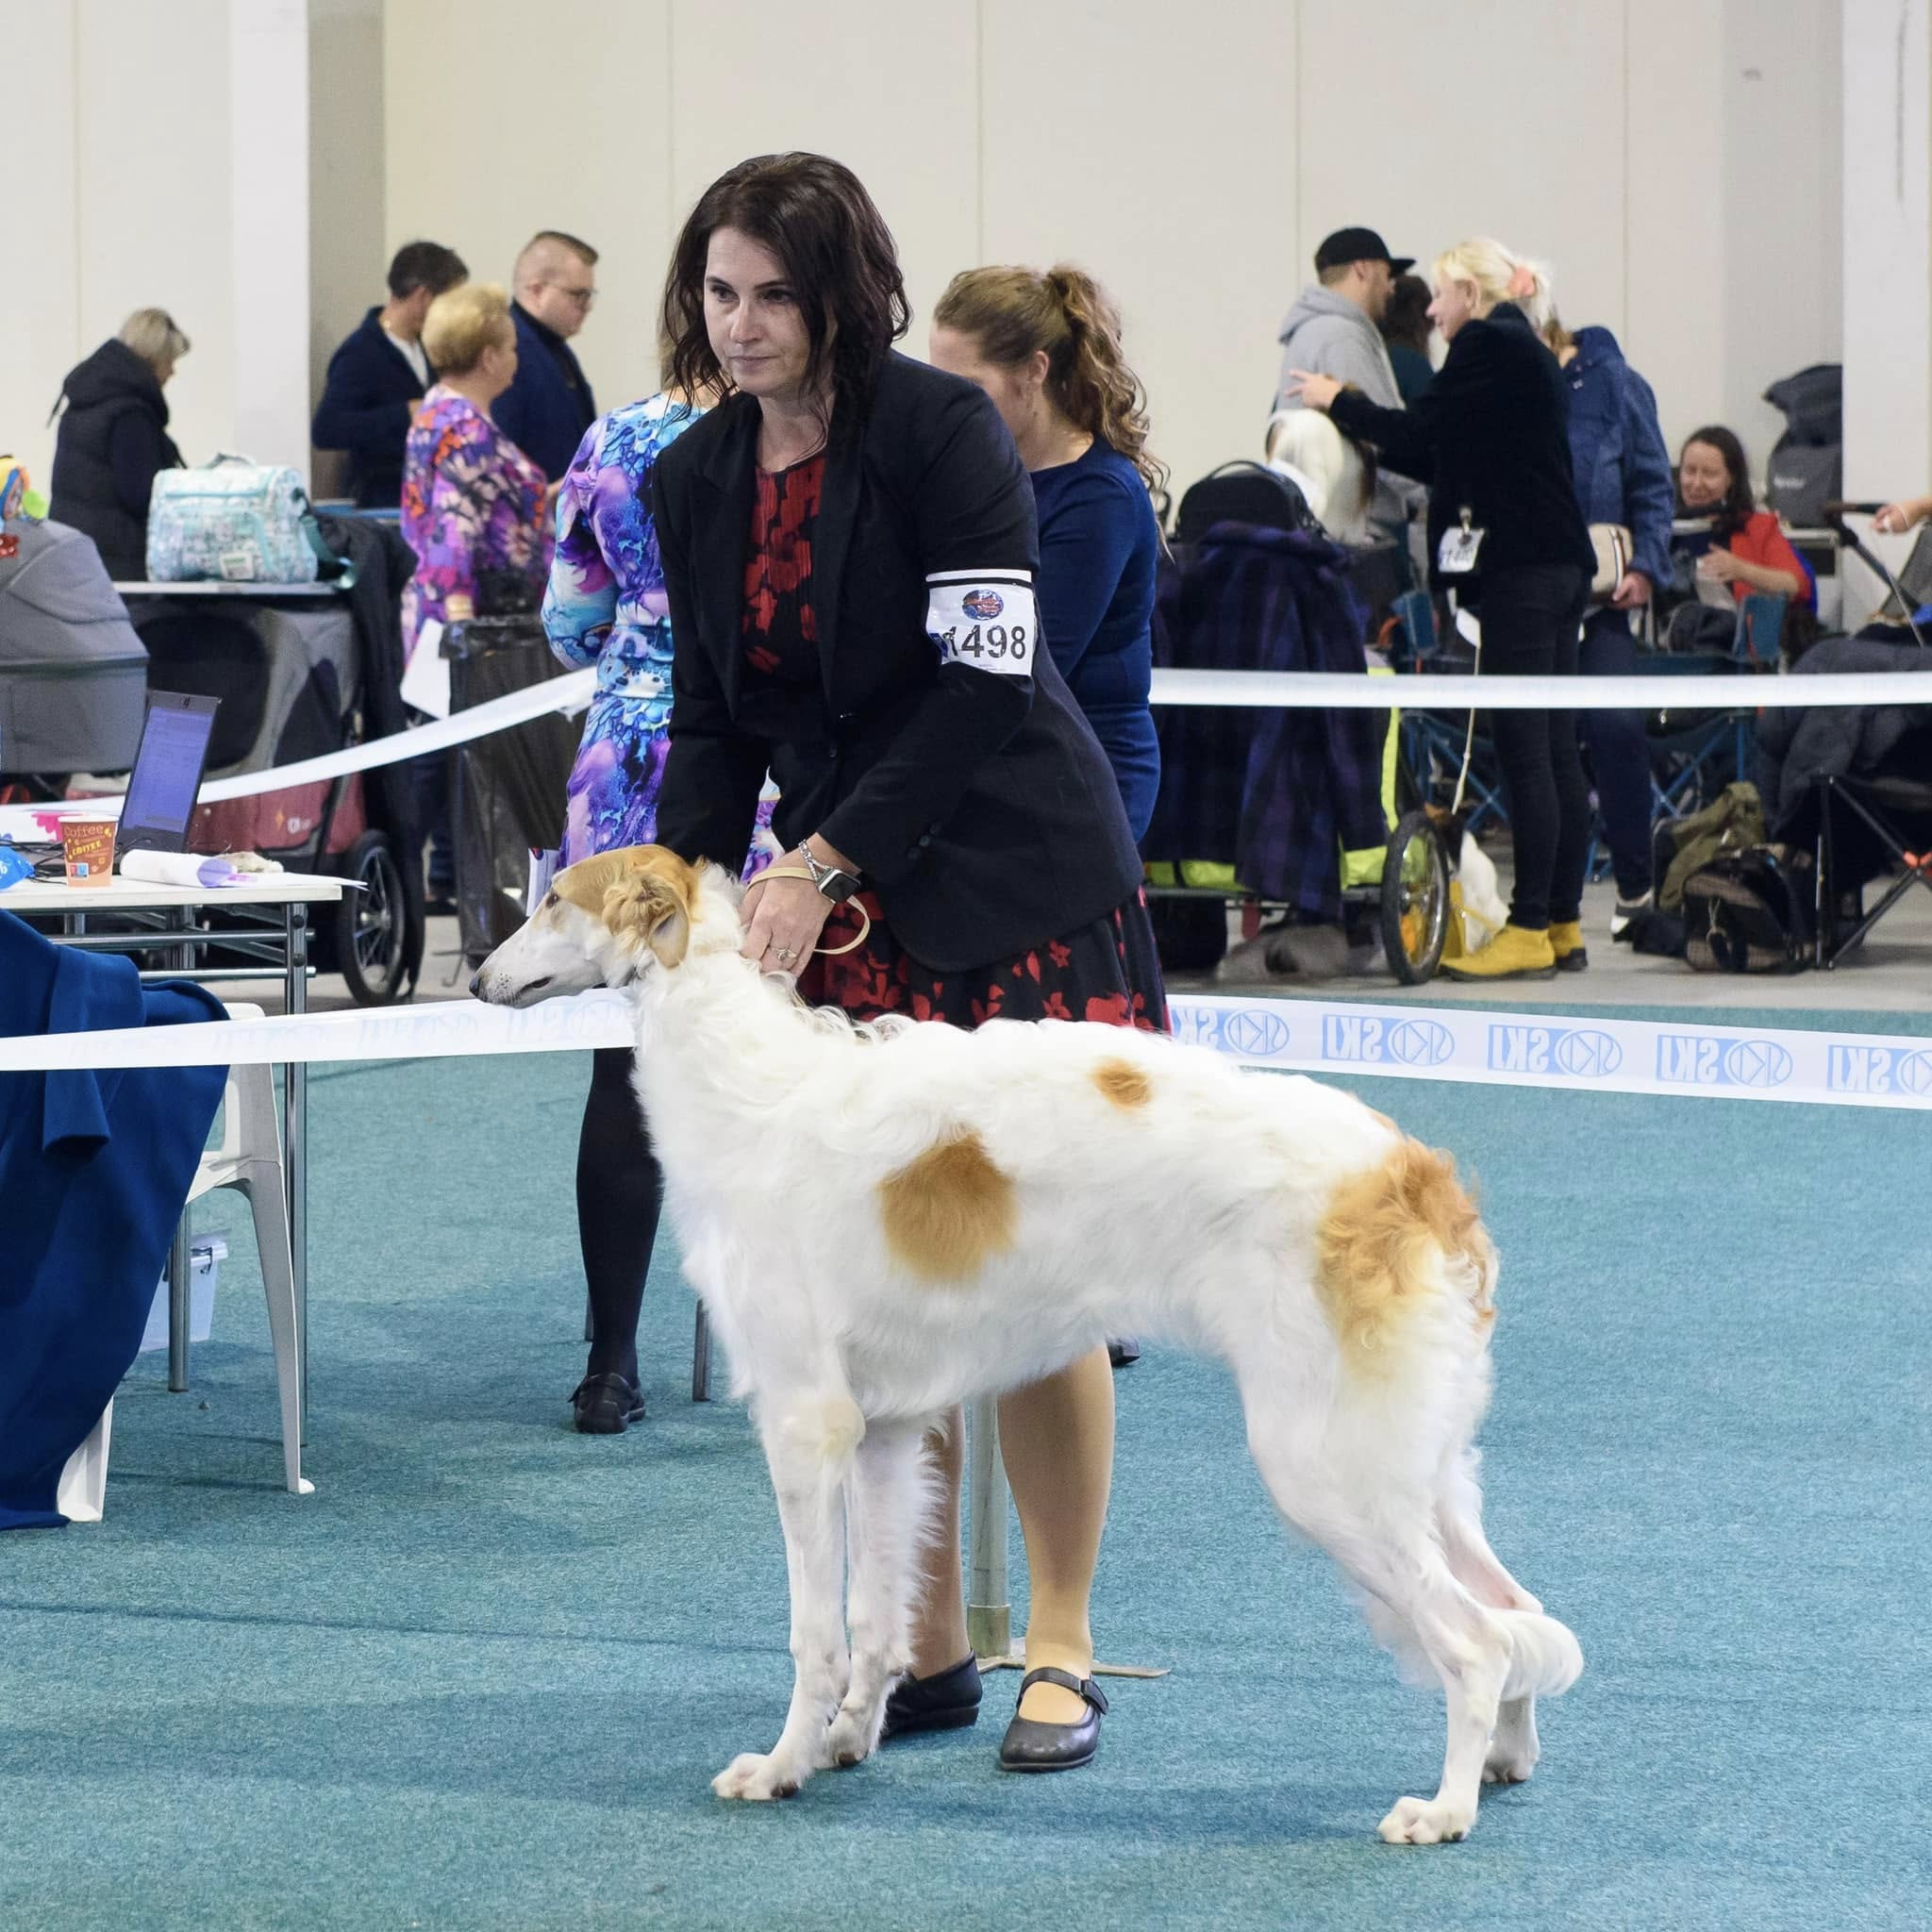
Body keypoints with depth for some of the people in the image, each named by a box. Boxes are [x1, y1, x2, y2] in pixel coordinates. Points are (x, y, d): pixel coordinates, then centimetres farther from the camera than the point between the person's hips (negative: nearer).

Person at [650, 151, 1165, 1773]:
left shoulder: (944, 433, -13)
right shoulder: (694, 481, 6)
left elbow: (982, 681, -17)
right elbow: (714, 720, 11)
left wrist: (825, 863, -20)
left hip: (1017, 889, -5)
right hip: (841, 911, 6)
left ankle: (1061, 1648, 3)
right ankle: (928, 1645, 10)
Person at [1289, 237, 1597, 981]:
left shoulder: (1488, 347, -9)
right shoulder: (1528, 353, 20)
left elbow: (1419, 432, -12)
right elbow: (1452, 460, 21)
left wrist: (1339, 402, 2)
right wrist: (1365, 429, 21)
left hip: (1519, 569, -10)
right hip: (1559, 564, 10)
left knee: (1524, 749, -10)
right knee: (1556, 747, 10)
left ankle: (1529, 929, -11)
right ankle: (1562, 919, 13)